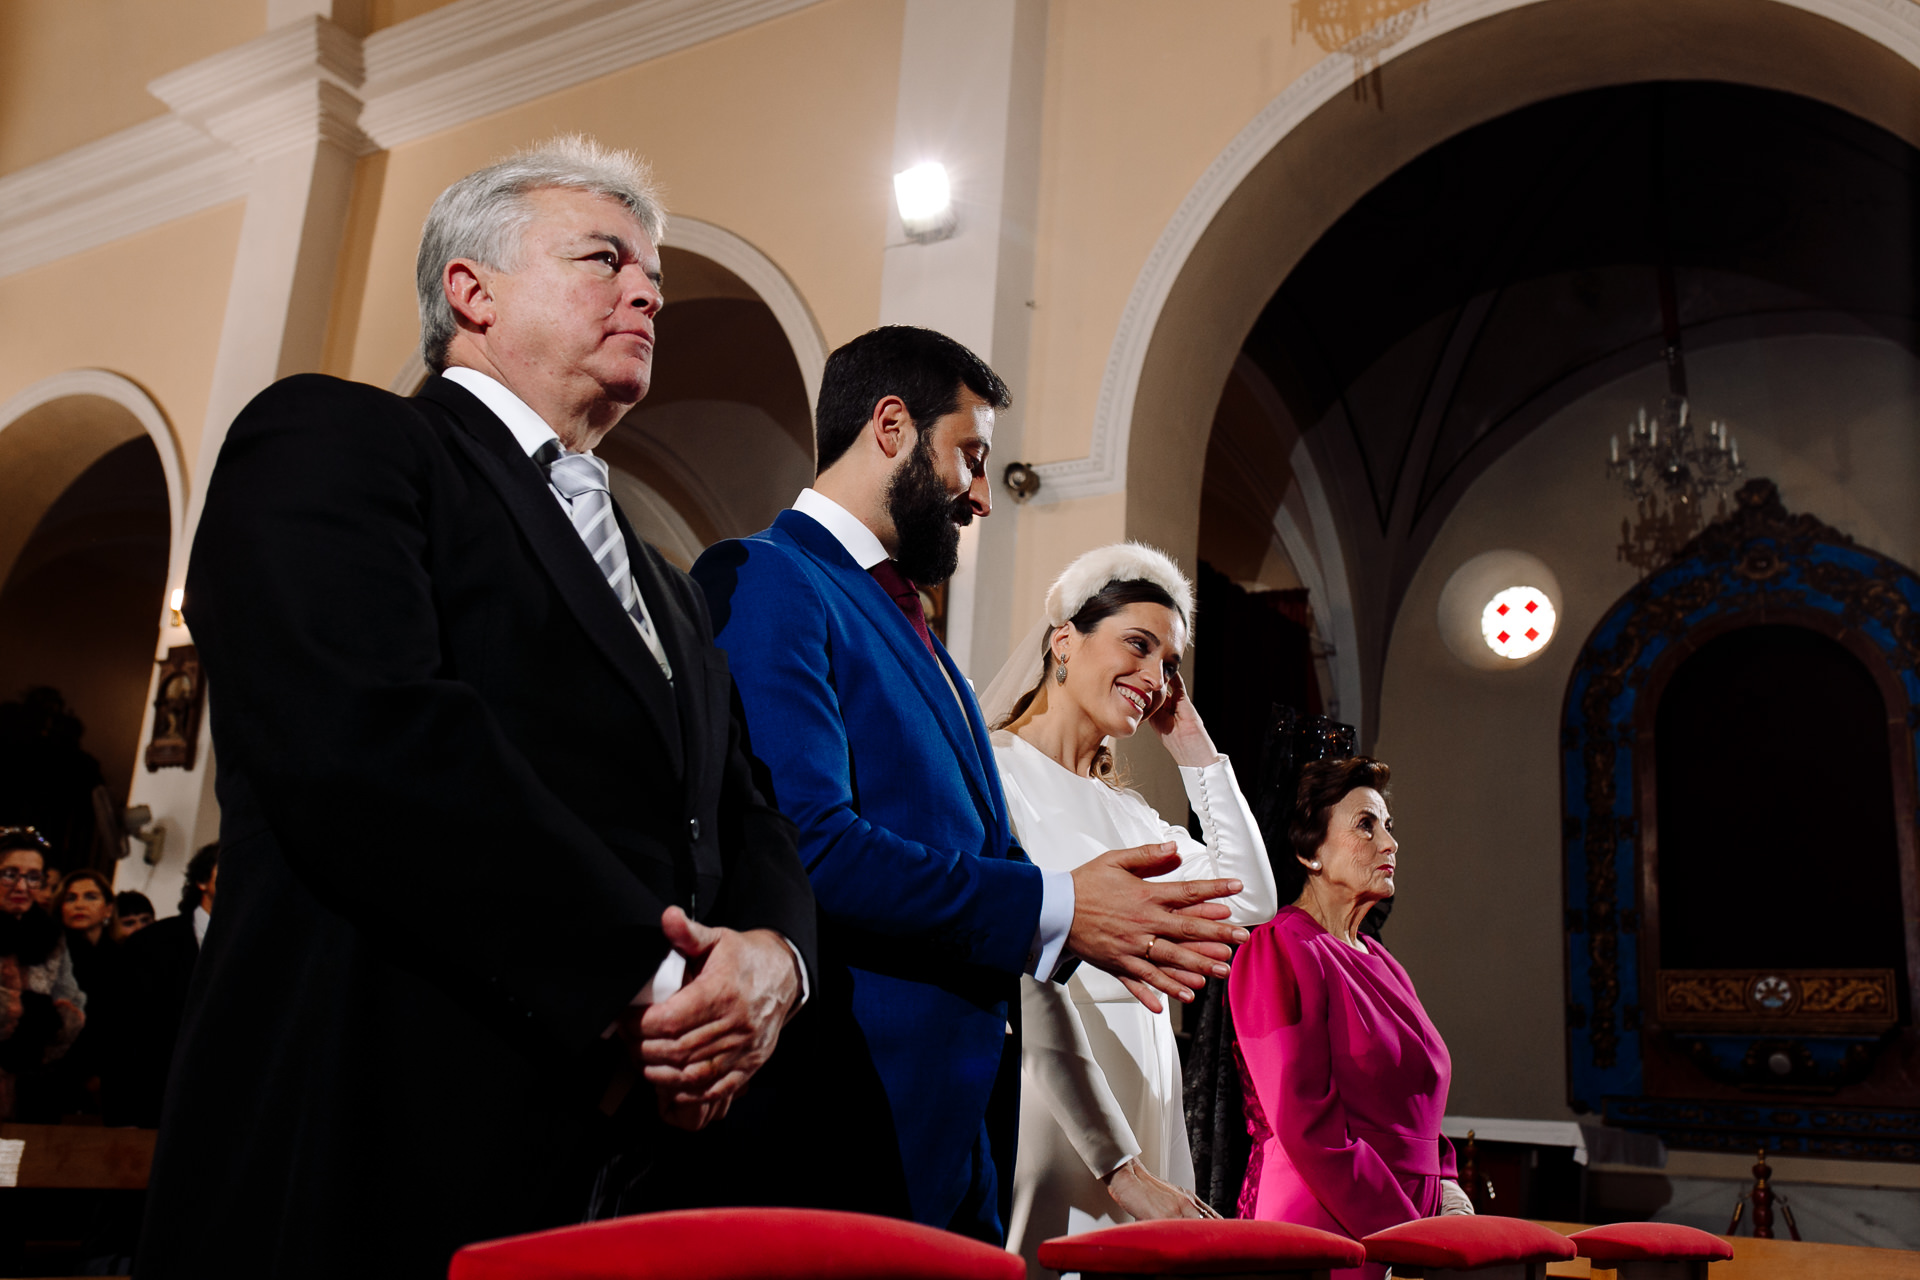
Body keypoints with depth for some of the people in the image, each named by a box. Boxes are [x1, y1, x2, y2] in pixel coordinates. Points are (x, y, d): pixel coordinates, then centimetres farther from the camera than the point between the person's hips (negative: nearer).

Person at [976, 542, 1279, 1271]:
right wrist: (1123, 1167, -18)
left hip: (1138, 1102, 7)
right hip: (1044, 1104, -7)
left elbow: (1251, 899, 10)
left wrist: (1194, 746, 11)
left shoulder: (1125, 809, 17)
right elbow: (1027, 982, -15)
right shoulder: (995, 772, -8)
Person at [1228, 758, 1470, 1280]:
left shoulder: (1380, 963, 14)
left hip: (1407, 1224, 7)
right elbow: (1309, 1129, -17)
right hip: (1323, 1237, -7)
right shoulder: (1279, 949, -11)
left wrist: (1446, 1188, 3)